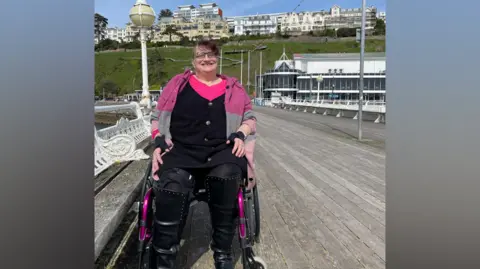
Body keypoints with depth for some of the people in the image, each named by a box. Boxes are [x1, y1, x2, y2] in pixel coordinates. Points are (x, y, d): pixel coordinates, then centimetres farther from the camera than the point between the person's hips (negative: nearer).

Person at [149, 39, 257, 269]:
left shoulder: (233, 88, 20)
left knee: (226, 175, -35)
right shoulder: (178, 84, 18)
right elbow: (158, 116, 16)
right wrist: (159, 142, -1)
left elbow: (250, 118, 19)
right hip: (182, 150, 0)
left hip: (221, 150, 1)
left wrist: (241, 134, -2)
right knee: (173, 183, -34)